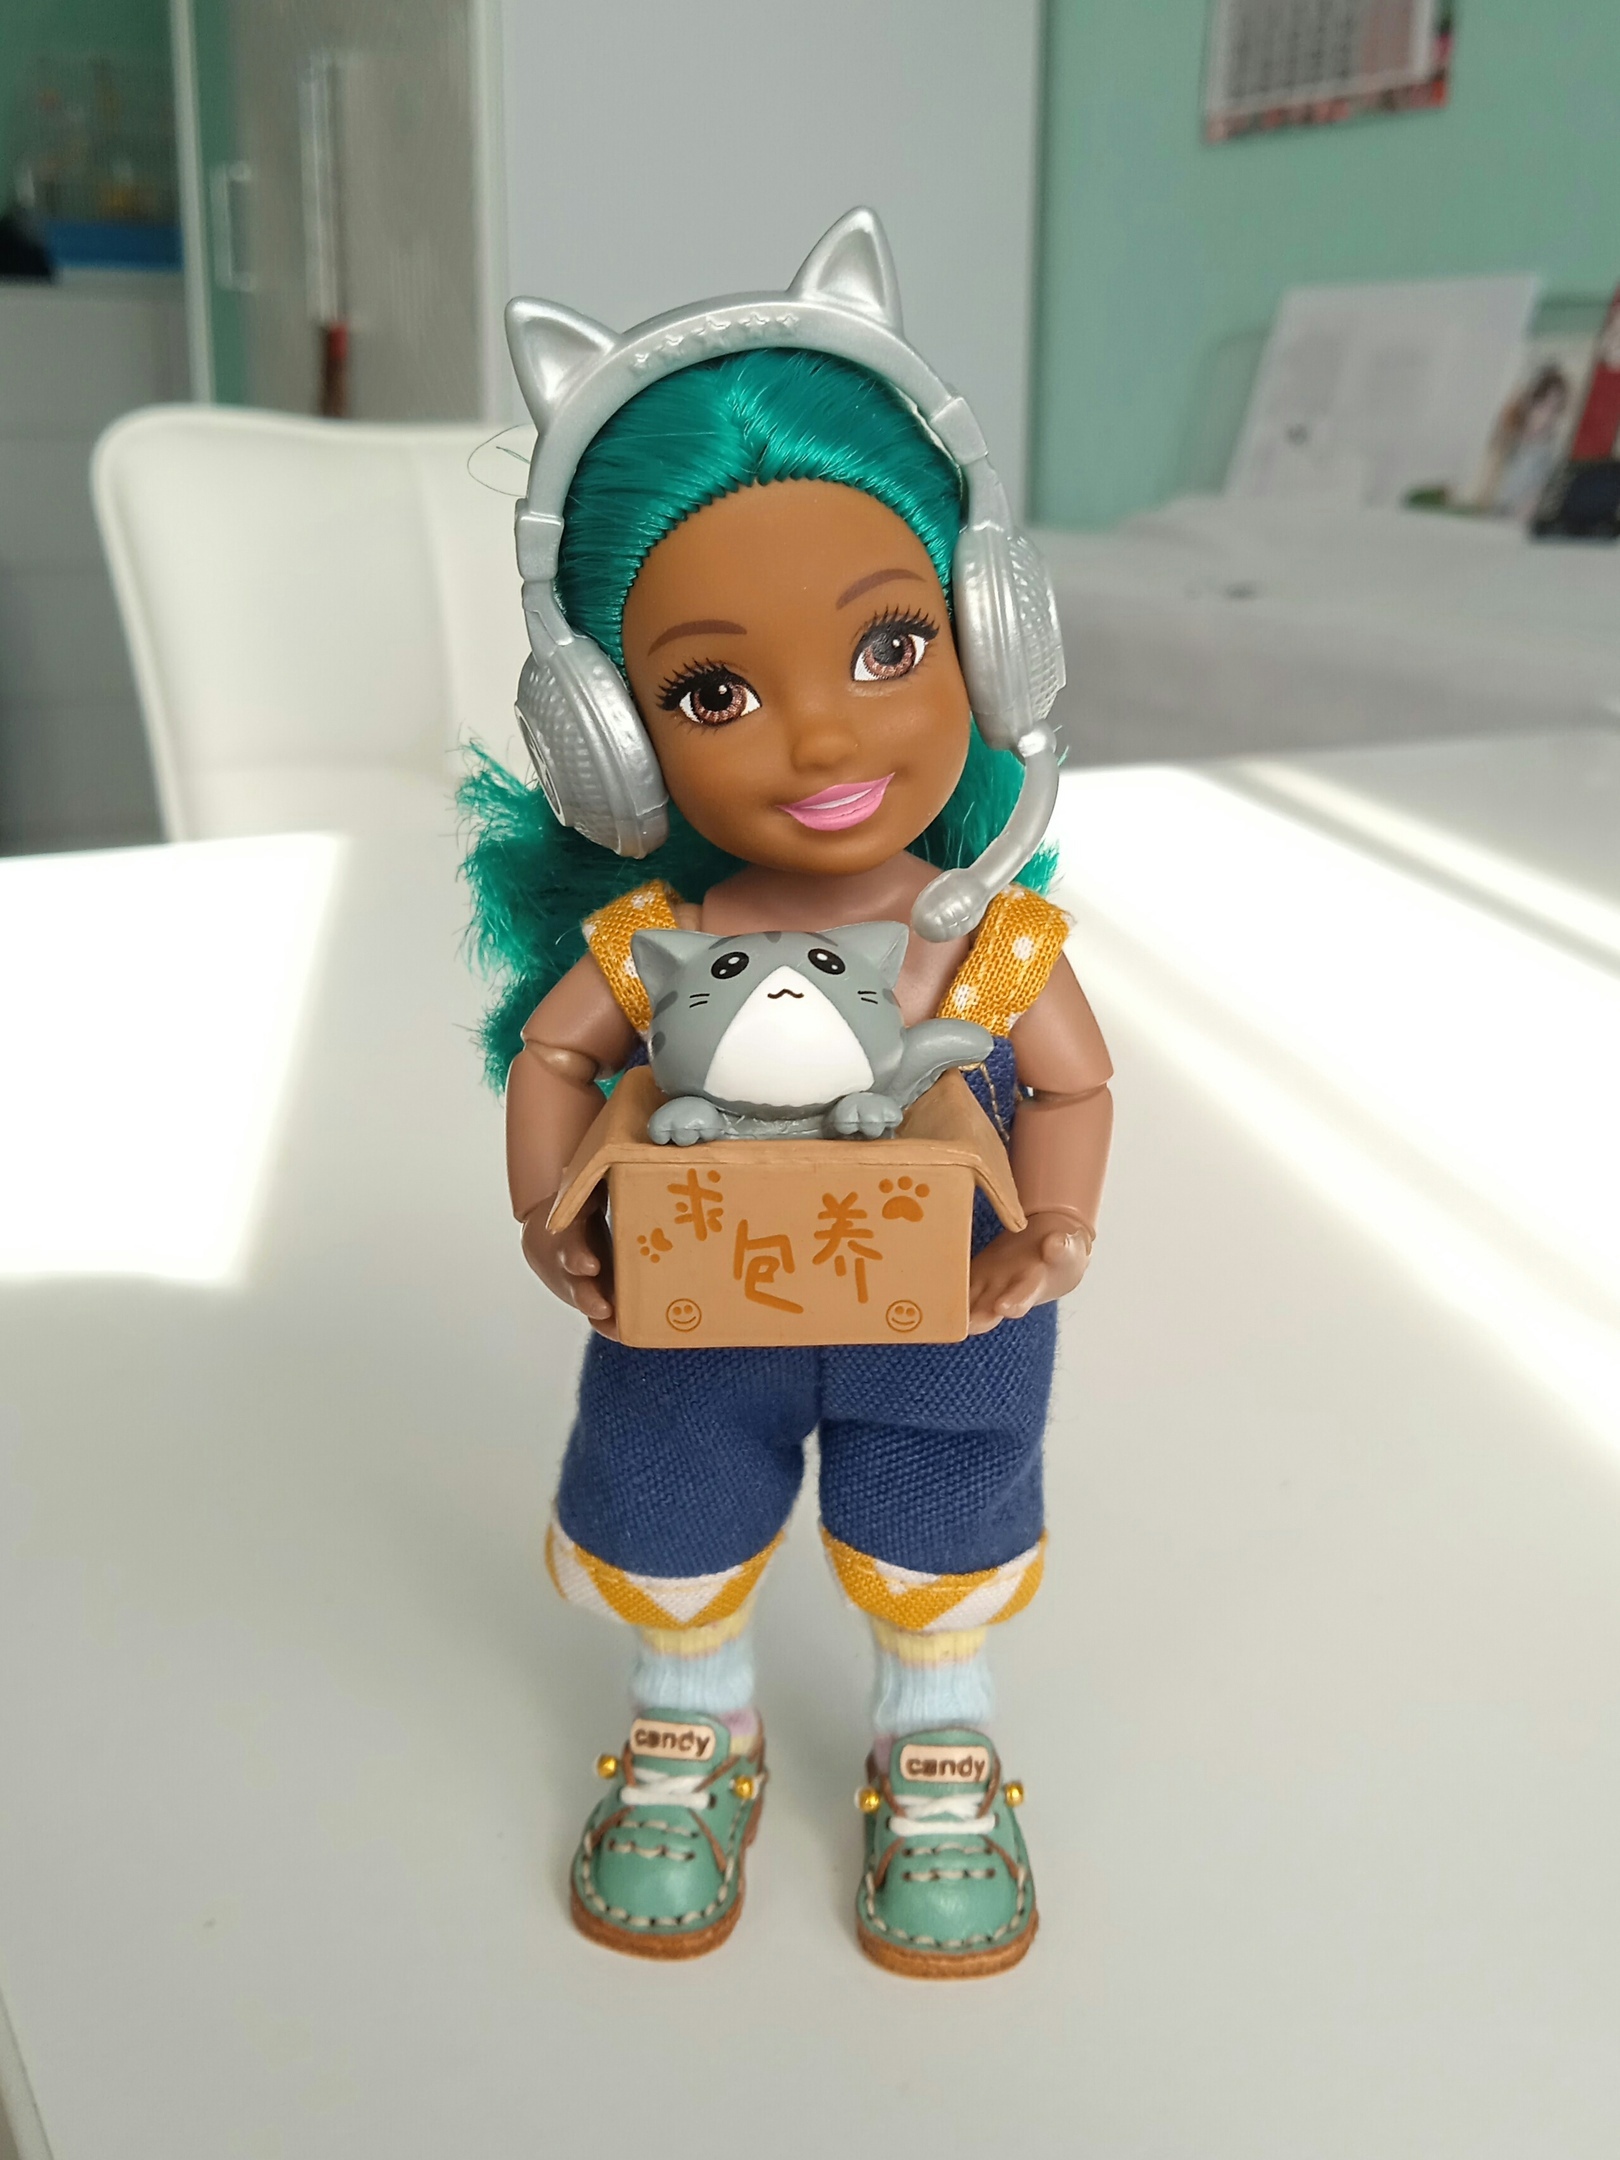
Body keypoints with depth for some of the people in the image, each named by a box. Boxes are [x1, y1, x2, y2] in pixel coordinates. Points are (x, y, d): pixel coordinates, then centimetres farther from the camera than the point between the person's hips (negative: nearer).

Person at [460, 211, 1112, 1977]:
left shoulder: (995, 943, -21)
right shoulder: (648, 945, -20)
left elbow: (1072, 1083, -8)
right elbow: (551, 1049, -5)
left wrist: (1050, 1231, -21)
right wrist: (552, 1209, -16)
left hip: (935, 1335, 0)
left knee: (932, 1571, 21)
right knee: (676, 1551, 22)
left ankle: (934, 1759, 50)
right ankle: (691, 1737, 51)